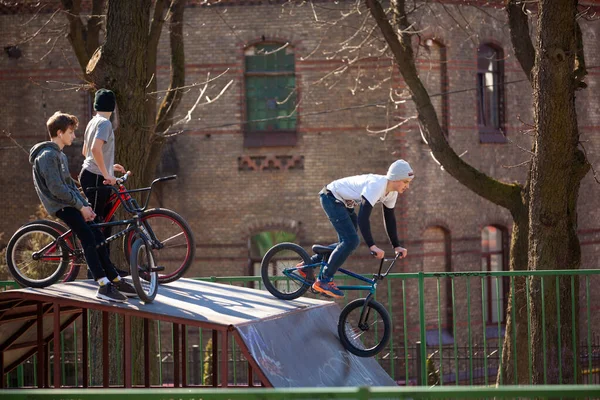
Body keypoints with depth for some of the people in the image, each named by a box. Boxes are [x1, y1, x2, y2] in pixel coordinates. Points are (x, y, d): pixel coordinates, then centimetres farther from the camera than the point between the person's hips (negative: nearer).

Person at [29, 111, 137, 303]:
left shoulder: (60, 156, 21)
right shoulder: (48, 156, -14)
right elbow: (57, 189, -20)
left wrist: (86, 206, 7)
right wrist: (81, 206, -15)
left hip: (70, 203, 10)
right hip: (60, 206, -10)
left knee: (98, 237, 3)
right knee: (88, 238, -22)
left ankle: (116, 281, 7)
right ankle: (104, 286, -27)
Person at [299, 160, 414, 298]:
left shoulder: (392, 191, -5)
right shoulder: (376, 186, -33)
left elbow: (389, 219, 6)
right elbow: (363, 218, -39)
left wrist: (397, 246, 2)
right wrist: (372, 246, -43)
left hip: (343, 202, 10)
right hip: (331, 198, -10)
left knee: (346, 243, 11)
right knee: (351, 241, -18)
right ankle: (324, 281, -12)